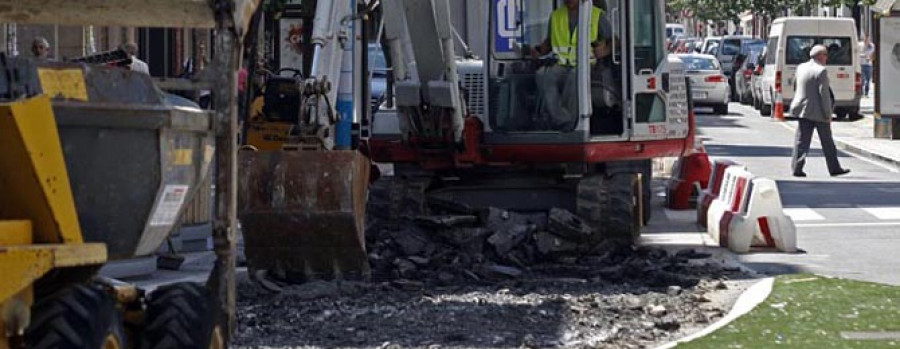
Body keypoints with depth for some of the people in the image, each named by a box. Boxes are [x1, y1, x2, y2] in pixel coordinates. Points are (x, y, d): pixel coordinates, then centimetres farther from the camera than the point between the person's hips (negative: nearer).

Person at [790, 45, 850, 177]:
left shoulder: (801, 68, 6)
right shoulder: (821, 71, -16)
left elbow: (797, 87, 15)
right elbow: (824, 94, -17)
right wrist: (828, 115, -13)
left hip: (803, 110, 5)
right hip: (818, 112, -5)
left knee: (802, 140, 4)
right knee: (827, 142, 7)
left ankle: (797, 168, -4)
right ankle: (834, 168, 17)